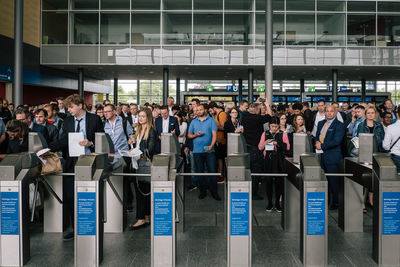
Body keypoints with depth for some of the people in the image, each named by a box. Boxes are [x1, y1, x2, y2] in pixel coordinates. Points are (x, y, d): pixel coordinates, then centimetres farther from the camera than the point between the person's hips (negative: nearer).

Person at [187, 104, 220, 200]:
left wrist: (211, 146, -17)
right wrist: (195, 135, -10)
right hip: (197, 151, 3)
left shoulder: (211, 121, 5)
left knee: (212, 171, -4)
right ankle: (202, 191, 16)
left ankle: (214, 192, 3)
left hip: (209, 150, -2)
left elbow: (214, 134, -3)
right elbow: (189, 135, 12)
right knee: (199, 172, 6)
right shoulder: (193, 122, 13)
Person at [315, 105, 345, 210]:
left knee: (333, 180, -1)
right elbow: (317, 136, 19)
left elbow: (336, 141, -15)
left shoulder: (339, 125, -5)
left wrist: (322, 146, -15)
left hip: (332, 157, -6)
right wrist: (317, 142, -4)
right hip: (320, 155, 6)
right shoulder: (321, 123, 17)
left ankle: (335, 202, 9)